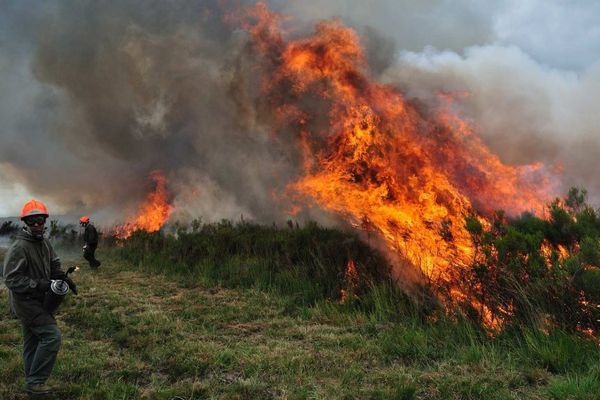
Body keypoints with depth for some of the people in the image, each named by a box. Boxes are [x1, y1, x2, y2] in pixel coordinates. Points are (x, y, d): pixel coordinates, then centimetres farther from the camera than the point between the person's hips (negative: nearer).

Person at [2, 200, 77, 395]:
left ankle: (33, 384, 26)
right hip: (26, 301, -9)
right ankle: (35, 381, -7)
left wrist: (64, 278, -4)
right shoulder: (19, 247, -20)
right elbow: (11, 279, -22)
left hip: (37, 301, 9)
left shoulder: (44, 242, 6)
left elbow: (54, 265, 16)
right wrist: (38, 285, -28)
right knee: (52, 335, -15)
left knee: (33, 342, 16)